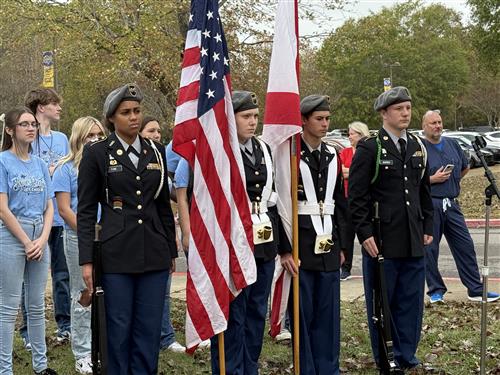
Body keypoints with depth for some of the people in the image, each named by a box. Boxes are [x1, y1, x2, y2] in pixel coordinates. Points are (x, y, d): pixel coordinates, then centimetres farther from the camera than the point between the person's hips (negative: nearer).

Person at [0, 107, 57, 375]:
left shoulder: (40, 164, 11)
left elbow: (49, 207, 10)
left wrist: (42, 239, -5)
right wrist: (27, 242, -11)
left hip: (40, 238, 6)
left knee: (37, 305, 12)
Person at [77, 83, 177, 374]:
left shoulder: (156, 152, 10)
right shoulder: (96, 153, -1)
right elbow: (86, 211, -1)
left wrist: (171, 250, 14)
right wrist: (86, 260, -6)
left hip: (155, 252, 3)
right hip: (117, 253, -3)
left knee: (150, 328, 5)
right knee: (119, 328, 2)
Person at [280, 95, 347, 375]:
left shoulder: (333, 156, 13)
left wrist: (342, 246, 13)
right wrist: (284, 250, -13)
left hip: (328, 248, 5)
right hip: (299, 249, -5)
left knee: (329, 315, 7)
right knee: (301, 314, 1)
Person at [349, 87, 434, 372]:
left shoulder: (418, 148, 13)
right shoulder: (369, 149, -5)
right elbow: (357, 196, -8)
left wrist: (428, 227, 12)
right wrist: (365, 234, -13)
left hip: (414, 241, 5)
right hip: (382, 240, -5)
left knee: (411, 301, 9)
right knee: (381, 302, 4)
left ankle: (406, 356, 21)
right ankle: (385, 359, 15)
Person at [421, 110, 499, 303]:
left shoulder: (452, 144, 11)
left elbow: (465, 167, 27)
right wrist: (433, 180, -15)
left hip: (452, 204, 5)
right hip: (429, 205, -5)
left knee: (465, 246, 4)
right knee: (430, 249, 1)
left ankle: (476, 290, 10)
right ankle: (436, 291, 14)